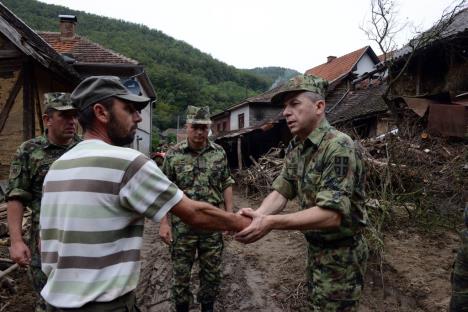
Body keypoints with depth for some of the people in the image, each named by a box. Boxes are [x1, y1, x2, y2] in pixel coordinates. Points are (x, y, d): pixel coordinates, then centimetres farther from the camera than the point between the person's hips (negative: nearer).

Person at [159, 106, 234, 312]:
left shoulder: (219, 153, 2)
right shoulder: (173, 154, -4)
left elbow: (226, 185, 8)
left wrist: (229, 213, 3)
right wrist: (163, 222, -8)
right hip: (182, 225, -1)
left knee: (212, 273, 14)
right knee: (180, 274, 11)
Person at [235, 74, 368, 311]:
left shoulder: (339, 147, -26)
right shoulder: (295, 147, 1)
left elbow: (331, 215, -33)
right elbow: (281, 192, -6)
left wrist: (271, 223, -40)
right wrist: (257, 216, -26)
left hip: (341, 254, -8)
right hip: (315, 247, 8)